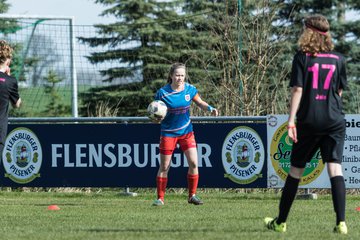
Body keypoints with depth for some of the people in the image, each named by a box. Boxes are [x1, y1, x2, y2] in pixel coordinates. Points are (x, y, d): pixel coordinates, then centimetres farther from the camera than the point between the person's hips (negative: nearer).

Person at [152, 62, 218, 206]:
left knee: (194, 163, -6)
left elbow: (200, 103, 8)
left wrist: (210, 109, -11)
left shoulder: (190, 89, -6)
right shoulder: (163, 93, -14)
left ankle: (192, 195, 7)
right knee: (164, 167, 0)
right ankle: (160, 198, 11)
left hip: (186, 131, 3)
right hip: (168, 133, -3)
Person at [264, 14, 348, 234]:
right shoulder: (338, 59, 6)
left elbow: (297, 90, -9)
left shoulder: (302, 58, -2)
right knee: (335, 167, -5)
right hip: (335, 121, 1)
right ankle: (341, 222, -18)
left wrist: (291, 121, -10)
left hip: (309, 121, -1)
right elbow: (340, 91, 13)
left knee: (296, 170, 9)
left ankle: (281, 222, 18)